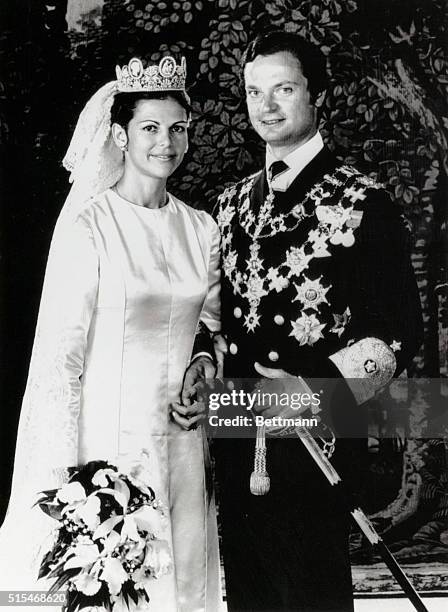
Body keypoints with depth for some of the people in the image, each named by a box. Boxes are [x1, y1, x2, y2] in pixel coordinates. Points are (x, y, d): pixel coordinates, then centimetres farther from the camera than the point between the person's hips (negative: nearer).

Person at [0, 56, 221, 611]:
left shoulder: (201, 228, 7)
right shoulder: (87, 223, -8)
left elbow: (220, 327, 16)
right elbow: (61, 351, -11)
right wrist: (65, 471, -13)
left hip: (180, 439, 5)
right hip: (105, 436, -4)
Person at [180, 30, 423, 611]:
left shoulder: (361, 201, -9)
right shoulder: (233, 203, 10)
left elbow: (397, 331, -11)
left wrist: (315, 388, -24)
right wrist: (205, 357, -2)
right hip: (236, 438, 6)